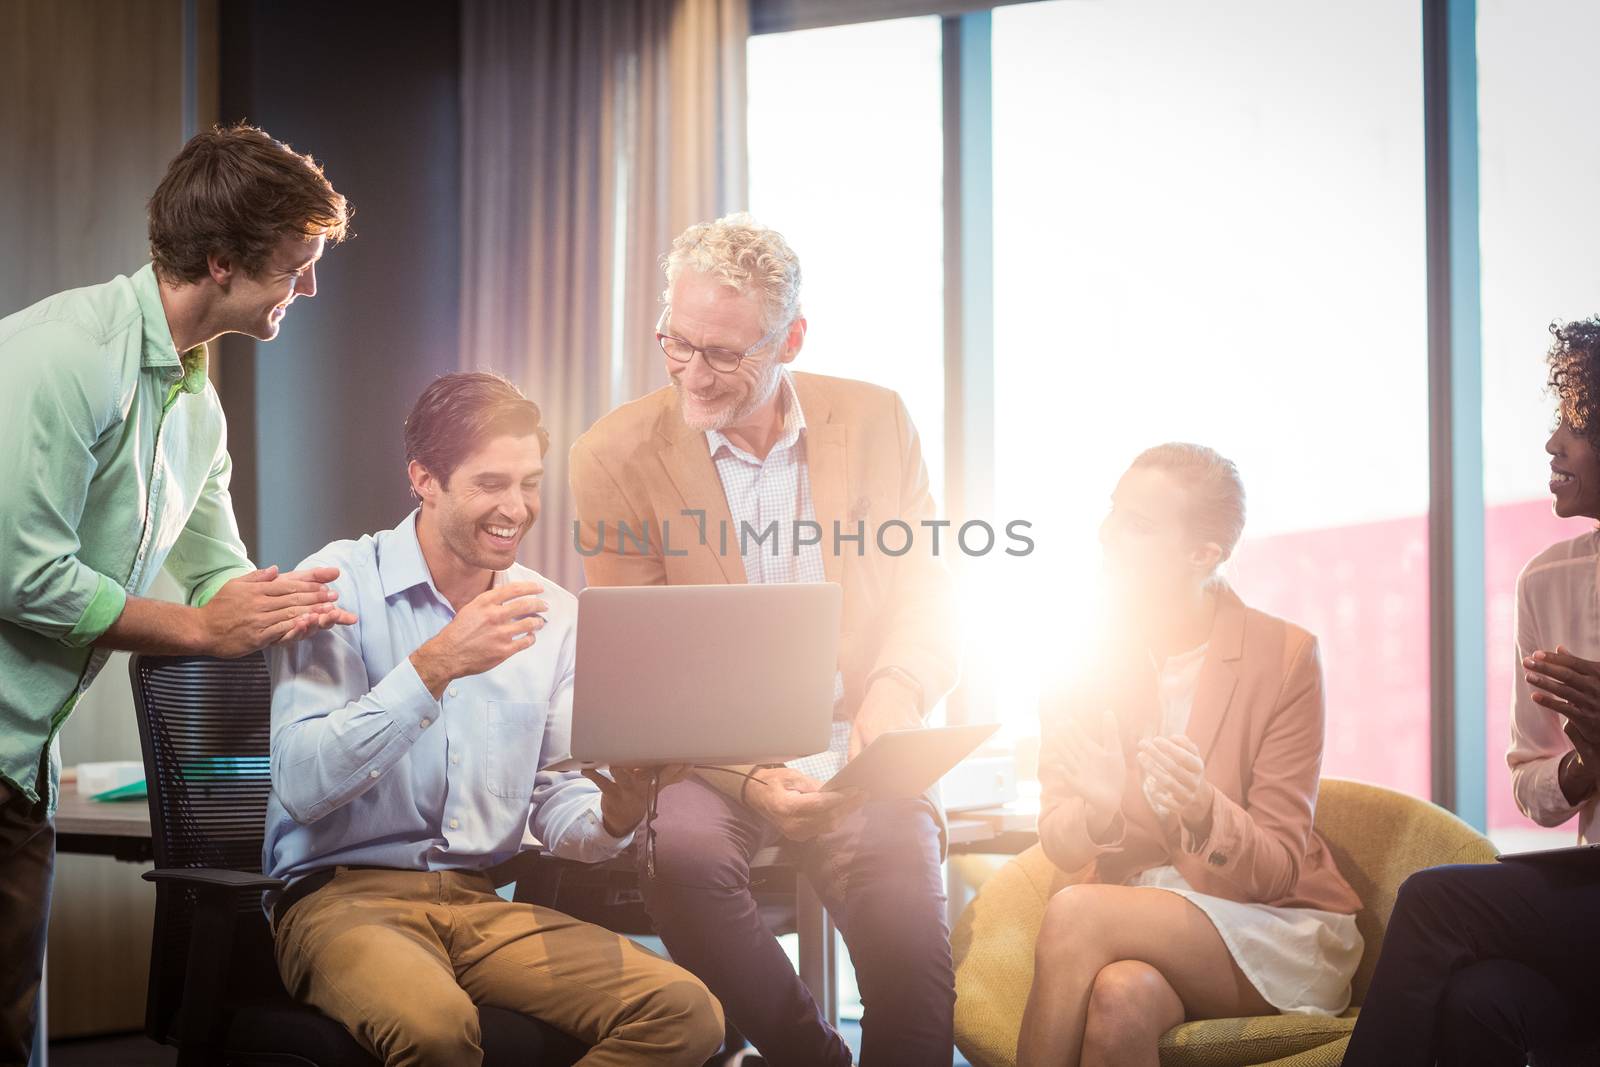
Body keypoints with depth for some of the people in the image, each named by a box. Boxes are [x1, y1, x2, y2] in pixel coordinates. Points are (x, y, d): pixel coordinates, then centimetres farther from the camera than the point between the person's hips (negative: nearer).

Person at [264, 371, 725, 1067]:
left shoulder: (554, 615, 10)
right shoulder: (339, 585, -5)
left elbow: (556, 817, 9)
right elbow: (301, 786, -17)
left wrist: (617, 810, -14)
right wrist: (434, 666, -25)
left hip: (485, 904, 5)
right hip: (343, 896, -5)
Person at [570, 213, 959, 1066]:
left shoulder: (874, 422, 5)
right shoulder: (616, 455, -1)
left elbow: (926, 602, 6)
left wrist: (892, 697, -18)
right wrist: (746, 777, -21)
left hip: (850, 758, 1)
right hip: (703, 760, 0)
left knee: (904, 884, -30)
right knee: (682, 851, -33)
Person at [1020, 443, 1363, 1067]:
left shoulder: (1285, 657, -8)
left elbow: (1276, 869, -9)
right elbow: (1059, 842, -1)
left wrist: (1205, 813, -31)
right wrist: (1099, 811, -25)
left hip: (1274, 932, -2)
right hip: (1132, 911, 2)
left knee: (1075, 913, -30)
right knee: (1120, 996, -36)